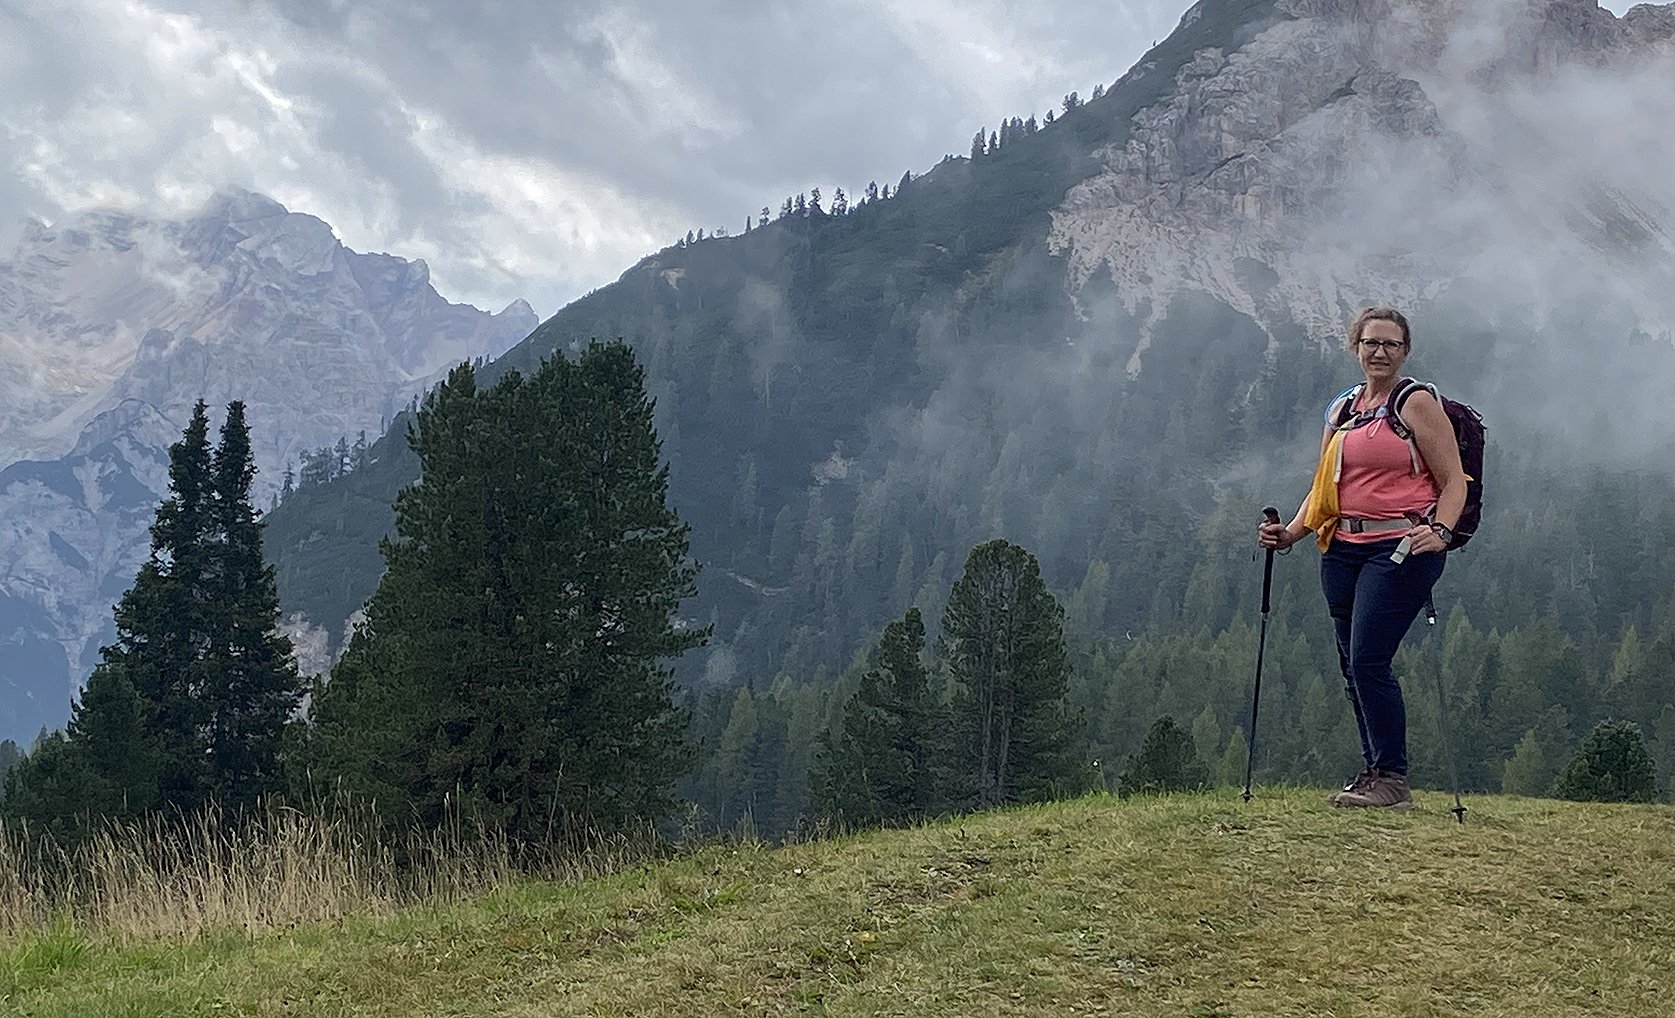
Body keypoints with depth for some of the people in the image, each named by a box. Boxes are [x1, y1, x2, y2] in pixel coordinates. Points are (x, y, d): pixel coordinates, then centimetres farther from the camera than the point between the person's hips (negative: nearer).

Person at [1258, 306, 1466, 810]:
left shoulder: (1416, 404, -1)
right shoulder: (1341, 410, 17)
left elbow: (1453, 482, -5)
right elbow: (1324, 486, 22)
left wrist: (1440, 531, -22)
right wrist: (1290, 533, 8)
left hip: (1400, 548, -7)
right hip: (1343, 549, 7)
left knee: (1368, 660, -15)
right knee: (1351, 664, 6)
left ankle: (1393, 778, -7)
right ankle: (1374, 773, 15)